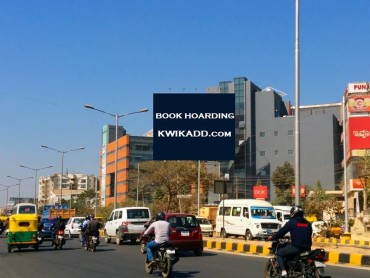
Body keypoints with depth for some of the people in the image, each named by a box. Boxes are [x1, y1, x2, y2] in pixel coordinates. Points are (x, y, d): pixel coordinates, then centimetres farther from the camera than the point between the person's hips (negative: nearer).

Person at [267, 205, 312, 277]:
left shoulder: (292, 222, -3)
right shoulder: (308, 223, 13)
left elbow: (281, 231, 1)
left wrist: (272, 237, 15)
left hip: (295, 247, -6)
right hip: (307, 249, 6)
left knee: (279, 253, 11)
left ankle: (283, 271, -7)